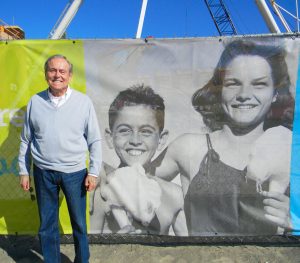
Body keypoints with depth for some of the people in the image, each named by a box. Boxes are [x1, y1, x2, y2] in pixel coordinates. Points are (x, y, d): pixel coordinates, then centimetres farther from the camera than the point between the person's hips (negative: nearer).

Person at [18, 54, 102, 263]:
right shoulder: (35, 102, 1)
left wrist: (93, 172, -7)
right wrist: (24, 171, 8)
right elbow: (26, 140, 7)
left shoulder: (84, 101, -5)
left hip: (74, 172, -1)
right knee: (47, 225, 15)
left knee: (79, 224, 12)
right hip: (43, 172, 2)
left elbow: (95, 140, -3)